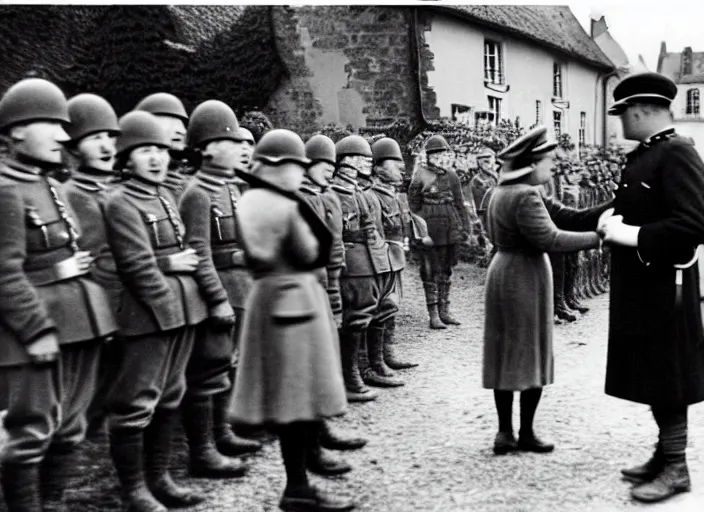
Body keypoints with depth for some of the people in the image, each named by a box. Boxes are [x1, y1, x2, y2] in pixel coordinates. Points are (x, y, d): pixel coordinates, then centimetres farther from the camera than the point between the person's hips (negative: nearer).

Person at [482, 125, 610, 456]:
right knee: (532, 354, 3)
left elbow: (568, 218, 5)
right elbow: (551, 240, -28)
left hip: (505, 276, 10)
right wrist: (598, 236, -22)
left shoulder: (516, 192, 12)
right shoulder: (524, 197, -20)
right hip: (524, 279, -10)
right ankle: (525, 433, 14)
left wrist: (612, 209, -3)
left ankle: (505, 431, 19)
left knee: (507, 354, 11)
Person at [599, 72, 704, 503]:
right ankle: (665, 454, 30)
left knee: (668, 379, 2)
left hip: (664, 290, -9)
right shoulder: (642, 156, 12)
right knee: (652, 376, 17)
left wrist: (633, 235, -23)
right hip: (640, 289, 9)